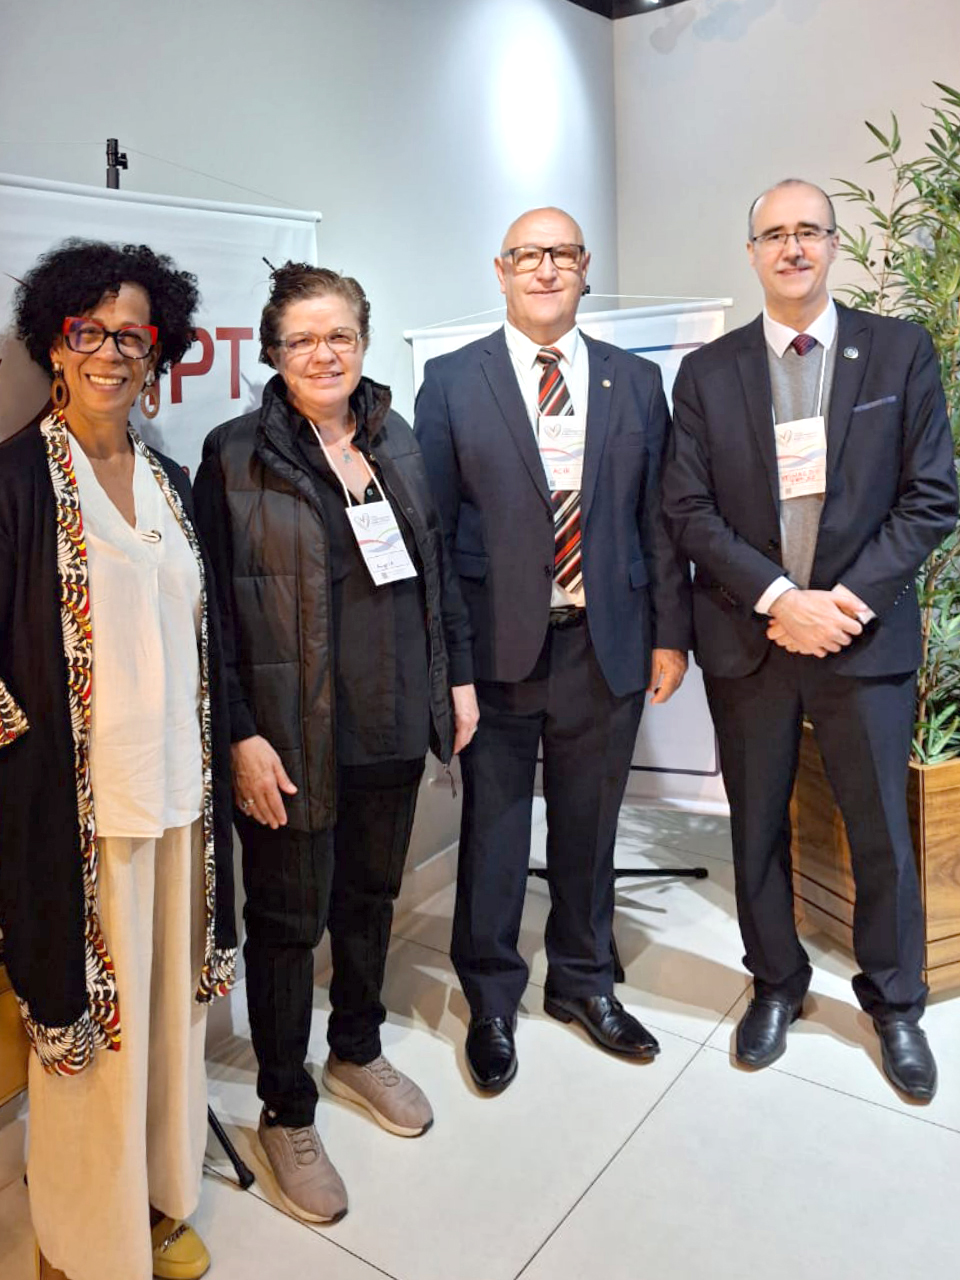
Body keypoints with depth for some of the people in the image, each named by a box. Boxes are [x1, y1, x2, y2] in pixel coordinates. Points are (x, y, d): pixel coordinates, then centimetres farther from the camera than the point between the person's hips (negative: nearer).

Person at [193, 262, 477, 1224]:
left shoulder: (395, 442, 8)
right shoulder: (234, 455, -8)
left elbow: (433, 569, 13)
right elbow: (213, 605, -11)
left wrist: (456, 674, 10)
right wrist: (242, 735, -15)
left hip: (393, 720, 5)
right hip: (293, 736, -5)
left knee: (372, 893, 19)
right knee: (289, 919, 8)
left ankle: (357, 1051, 43)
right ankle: (286, 1111, 29)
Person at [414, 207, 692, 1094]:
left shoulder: (636, 381, 8)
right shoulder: (451, 381, 1)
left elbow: (659, 518, 8)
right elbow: (430, 524, -1)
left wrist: (671, 634, 4)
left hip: (607, 645, 3)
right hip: (497, 645, -2)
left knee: (589, 825, 15)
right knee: (493, 828, 9)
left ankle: (584, 981, 37)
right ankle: (491, 999, 30)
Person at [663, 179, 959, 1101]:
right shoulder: (707, 372, 3)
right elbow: (689, 511, -3)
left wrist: (848, 597, -13)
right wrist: (779, 598, -14)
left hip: (865, 635, 0)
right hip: (746, 640, 1)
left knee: (882, 833, 9)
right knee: (757, 828, 13)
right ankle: (775, 983, 34)